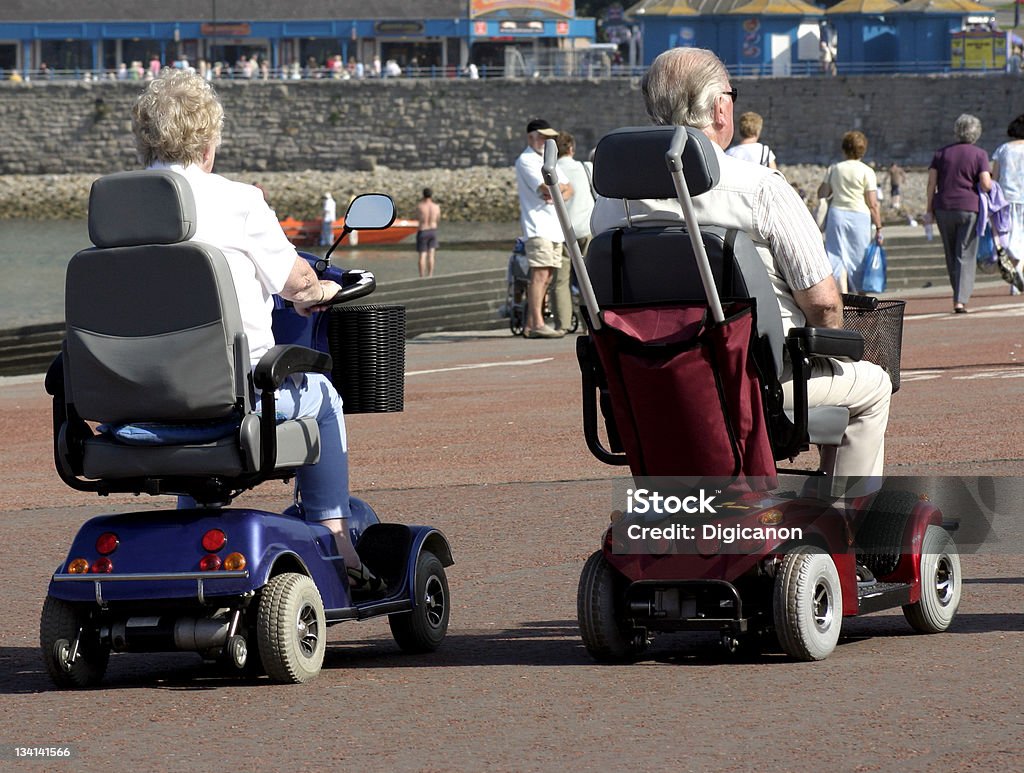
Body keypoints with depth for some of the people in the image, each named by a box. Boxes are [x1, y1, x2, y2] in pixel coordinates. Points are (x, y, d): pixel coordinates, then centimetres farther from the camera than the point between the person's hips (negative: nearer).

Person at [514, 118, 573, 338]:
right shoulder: (526, 160, -5)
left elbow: (568, 189, 17)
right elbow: (546, 189, -17)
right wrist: (561, 187, 4)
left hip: (555, 227, 9)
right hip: (537, 225, -9)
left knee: (547, 276, 5)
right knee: (540, 273, -15)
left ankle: (530, 325, 7)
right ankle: (537, 324, -19)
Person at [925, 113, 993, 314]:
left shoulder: (941, 153, 7)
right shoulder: (979, 155, -2)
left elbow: (931, 183, 2)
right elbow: (986, 184, -13)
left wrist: (929, 210, 5)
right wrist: (987, 187, 10)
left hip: (943, 208, 3)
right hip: (969, 208, -3)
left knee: (951, 255, 15)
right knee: (966, 256, -2)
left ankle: (959, 295, 24)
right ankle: (960, 300, -12)